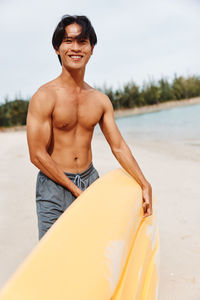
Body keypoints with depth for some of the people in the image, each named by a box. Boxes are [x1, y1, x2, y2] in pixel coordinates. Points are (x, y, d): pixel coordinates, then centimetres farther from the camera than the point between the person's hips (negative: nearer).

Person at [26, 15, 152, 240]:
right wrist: (76, 190, -11)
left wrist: (145, 185, 0)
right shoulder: (44, 97, -13)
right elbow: (37, 155, -14)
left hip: (90, 179, 5)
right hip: (54, 182, -4)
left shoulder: (101, 100, 4)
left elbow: (119, 147, 6)